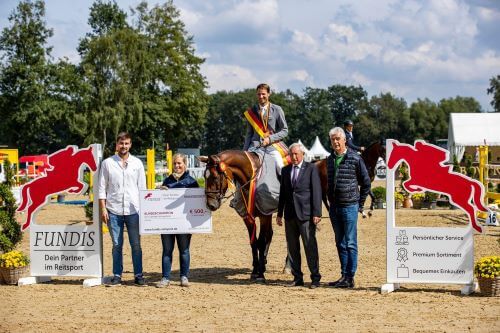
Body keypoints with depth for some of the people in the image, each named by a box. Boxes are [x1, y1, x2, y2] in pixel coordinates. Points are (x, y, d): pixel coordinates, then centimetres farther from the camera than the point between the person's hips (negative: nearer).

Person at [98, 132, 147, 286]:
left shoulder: (137, 163, 8)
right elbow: (102, 188, 4)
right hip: (113, 211, -1)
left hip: (133, 210, 1)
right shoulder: (107, 163, 5)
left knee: (136, 244, 3)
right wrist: (103, 209, -4)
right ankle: (117, 276, 10)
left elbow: (142, 187, 9)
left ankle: (138, 275, 8)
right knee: (117, 245, 4)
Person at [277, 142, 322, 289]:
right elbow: (282, 193, 15)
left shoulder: (311, 169, -2)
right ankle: (297, 278, 16)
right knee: (292, 247, 8)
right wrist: (279, 214, 12)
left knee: (310, 246, -3)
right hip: (290, 215, 5)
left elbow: (316, 191, -6)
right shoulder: (285, 170, 12)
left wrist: (316, 213, -12)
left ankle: (315, 278, 3)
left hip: (306, 214, -5)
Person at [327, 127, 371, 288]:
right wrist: (330, 199, 13)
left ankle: (350, 278, -4)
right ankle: (344, 275, 17)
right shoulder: (330, 160, 11)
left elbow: (366, 183, 0)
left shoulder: (355, 159, -6)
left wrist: (360, 203, 0)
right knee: (340, 243, 10)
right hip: (334, 207, 6)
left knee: (350, 243, -5)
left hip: (349, 206, -6)